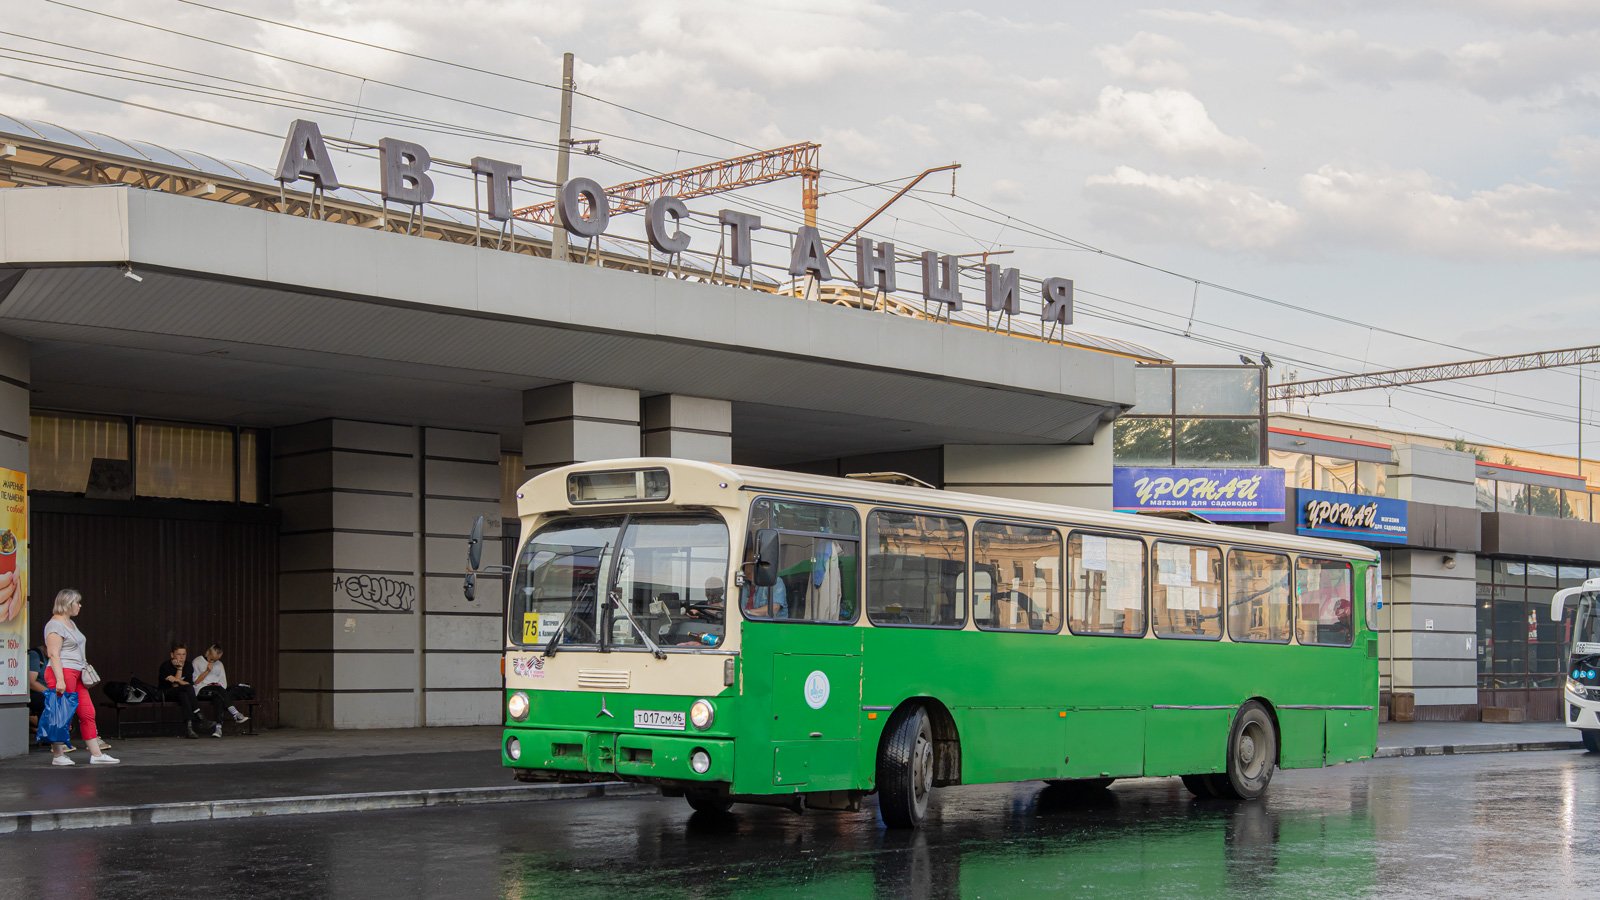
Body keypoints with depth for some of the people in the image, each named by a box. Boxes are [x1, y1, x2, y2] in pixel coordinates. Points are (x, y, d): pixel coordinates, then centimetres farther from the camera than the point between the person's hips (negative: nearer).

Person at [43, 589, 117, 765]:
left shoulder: (70, 623, 21)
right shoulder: (55, 625, -10)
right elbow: (54, 654, -17)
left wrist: (85, 665, 21)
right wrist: (60, 680, -23)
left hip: (77, 674, 10)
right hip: (62, 672, -10)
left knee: (88, 713, 5)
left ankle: (96, 754, 6)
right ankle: (58, 755, 1)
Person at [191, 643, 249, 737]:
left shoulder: (219, 665, 25)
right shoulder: (197, 662, 11)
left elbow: (223, 684, 20)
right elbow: (195, 682, 1)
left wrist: (219, 685, -3)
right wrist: (207, 671, -5)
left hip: (217, 690, 4)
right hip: (201, 690, -4)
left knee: (218, 698, -36)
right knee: (219, 690, -36)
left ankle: (218, 726, -50)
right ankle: (236, 714, -45)